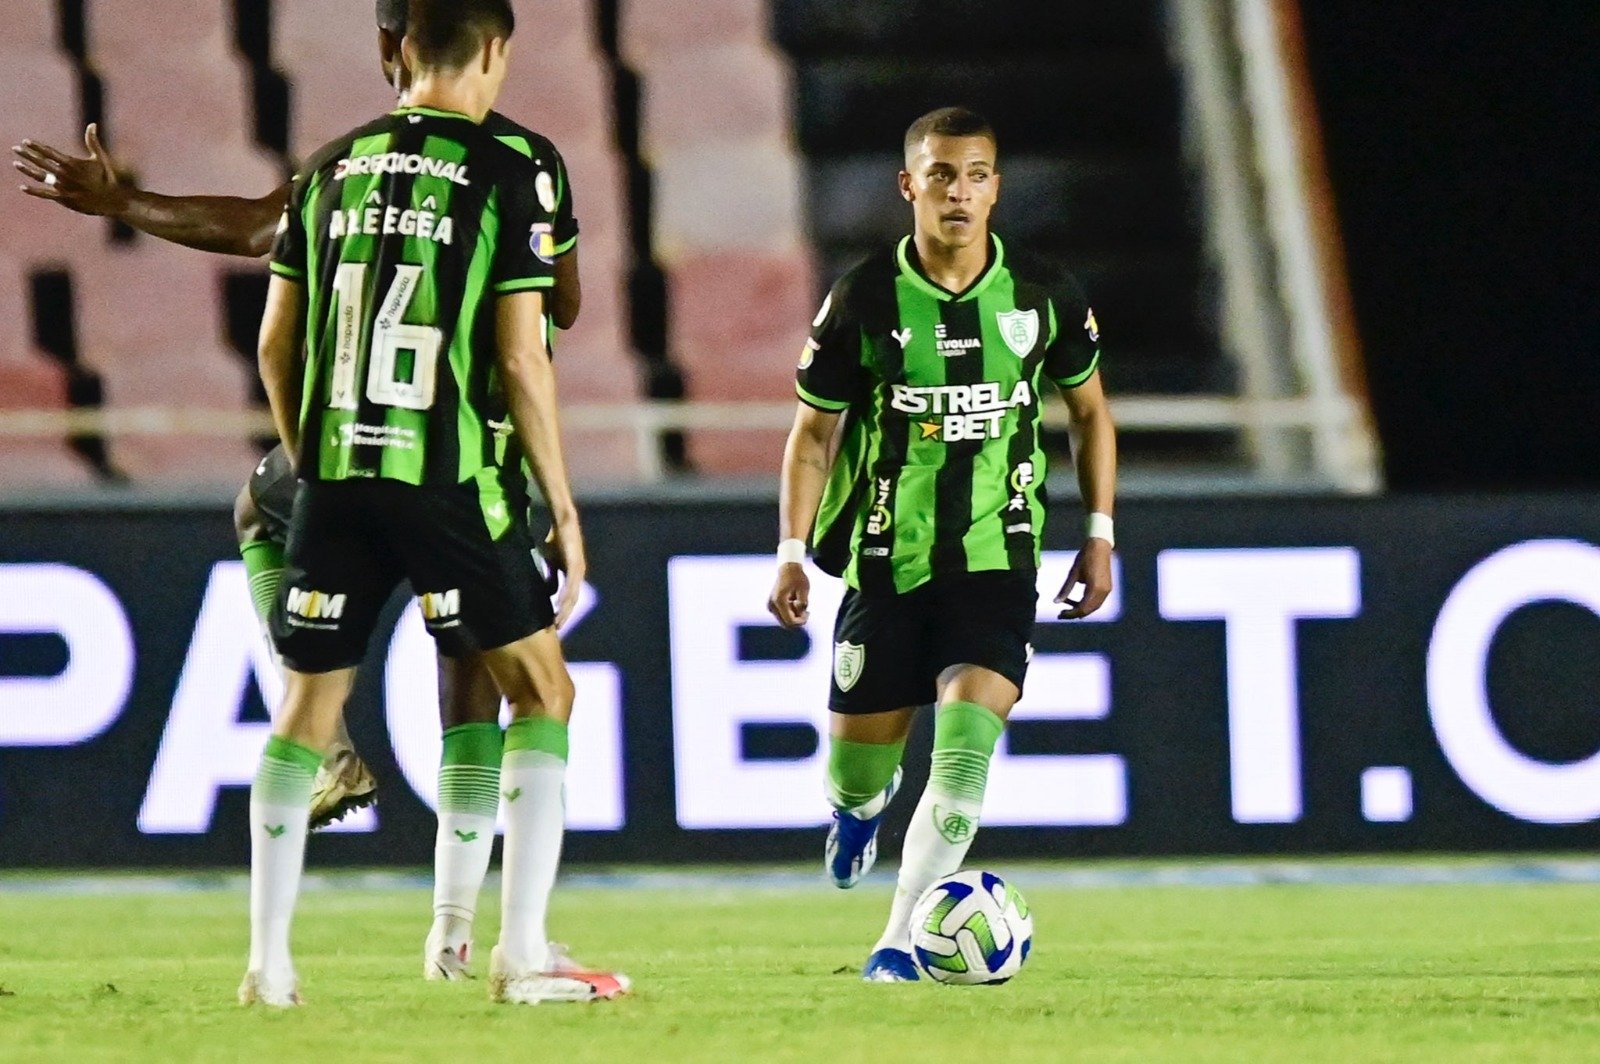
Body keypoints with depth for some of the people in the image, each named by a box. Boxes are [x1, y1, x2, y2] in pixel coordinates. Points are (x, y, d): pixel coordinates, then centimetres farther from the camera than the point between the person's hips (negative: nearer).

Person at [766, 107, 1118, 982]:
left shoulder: (1043, 296, -1)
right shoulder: (864, 300, -5)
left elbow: (1090, 411, 13)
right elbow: (813, 431, 4)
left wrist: (1100, 534, 8)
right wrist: (792, 551, -4)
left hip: (997, 561, 0)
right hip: (884, 560, 0)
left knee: (966, 745, -19)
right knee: (856, 762, 5)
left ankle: (899, 943, -16)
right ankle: (861, 804, 45)